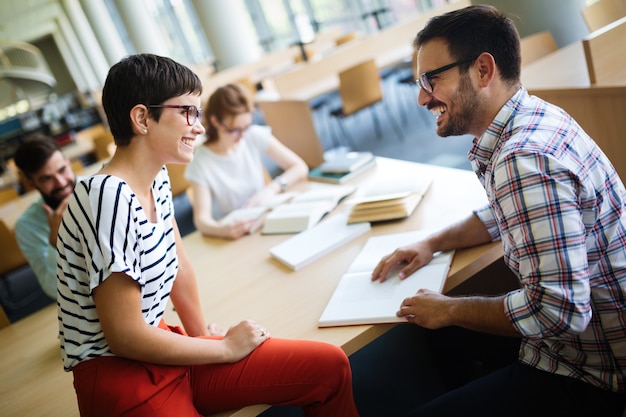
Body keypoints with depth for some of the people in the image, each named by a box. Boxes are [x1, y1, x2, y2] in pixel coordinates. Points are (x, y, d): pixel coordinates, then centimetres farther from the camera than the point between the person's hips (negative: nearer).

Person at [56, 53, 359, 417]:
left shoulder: (157, 178, 1)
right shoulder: (110, 197, -24)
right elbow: (125, 336, -22)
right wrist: (226, 348, -11)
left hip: (159, 352, 8)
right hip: (117, 374, -7)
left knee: (330, 366, 2)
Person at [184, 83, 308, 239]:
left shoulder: (255, 136, -5)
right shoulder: (201, 162, -14)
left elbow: (300, 167, -1)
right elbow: (201, 219, -21)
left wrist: (271, 189, -19)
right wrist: (223, 230, -43)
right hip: (233, 237, -2)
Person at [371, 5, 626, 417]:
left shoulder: (526, 160, -32)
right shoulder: (536, 116, 0)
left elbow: (556, 310, -33)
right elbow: (504, 214, 17)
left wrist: (449, 310, -18)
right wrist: (433, 243, 6)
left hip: (587, 374, -9)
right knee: (437, 334, 18)